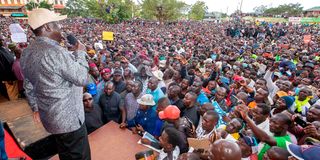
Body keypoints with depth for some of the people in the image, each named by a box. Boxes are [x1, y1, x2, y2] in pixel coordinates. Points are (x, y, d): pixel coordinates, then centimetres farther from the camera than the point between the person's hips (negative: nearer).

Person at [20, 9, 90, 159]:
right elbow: (82, 79, -19)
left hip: (50, 116, 9)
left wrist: (36, 108, 24)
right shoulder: (56, 52, -27)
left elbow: (28, 87, 11)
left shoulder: (26, 53, 3)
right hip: (69, 118, -9)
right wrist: (79, 52, -8)